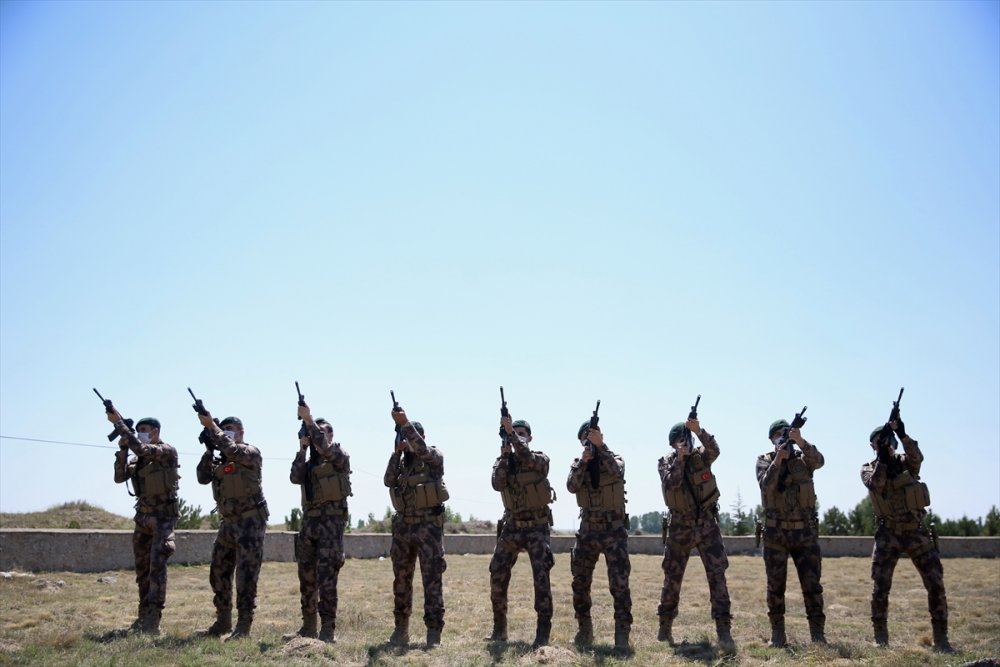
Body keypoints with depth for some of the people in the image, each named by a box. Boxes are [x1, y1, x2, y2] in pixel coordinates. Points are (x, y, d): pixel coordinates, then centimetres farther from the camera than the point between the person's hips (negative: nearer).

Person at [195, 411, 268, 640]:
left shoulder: (251, 452, -5)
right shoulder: (219, 459, 14)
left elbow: (233, 450, -24)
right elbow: (203, 477, 2)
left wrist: (211, 426, -20)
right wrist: (209, 450, -6)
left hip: (250, 522, -7)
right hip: (228, 522, 7)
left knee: (246, 574, -8)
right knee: (218, 573, 10)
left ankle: (243, 625, -4)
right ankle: (223, 621, 22)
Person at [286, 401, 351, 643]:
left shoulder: (340, 456, 1)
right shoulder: (310, 462, 18)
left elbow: (325, 448, -20)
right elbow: (295, 477, 1)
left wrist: (309, 420, -18)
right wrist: (302, 449, -5)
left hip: (331, 521, -7)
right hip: (309, 521, 7)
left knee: (326, 577, -11)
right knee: (307, 578, 9)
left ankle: (328, 630, -8)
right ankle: (308, 626, 18)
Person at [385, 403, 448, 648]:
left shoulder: (434, 457, -1)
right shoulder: (401, 462, 14)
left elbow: (422, 450, -22)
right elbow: (388, 481, -1)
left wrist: (405, 423, -25)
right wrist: (397, 452, -9)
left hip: (428, 526, -5)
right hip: (403, 526, 6)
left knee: (432, 579, -7)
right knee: (401, 579, 10)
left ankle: (434, 631, -5)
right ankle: (401, 629, 20)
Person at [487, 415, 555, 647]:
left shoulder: (541, 459, -4)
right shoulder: (503, 461, 7)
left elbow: (527, 459, -27)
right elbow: (497, 484, -12)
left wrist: (511, 432, -28)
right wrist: (504, 455, -18)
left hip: (536, 527, -4)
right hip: (511, 527, 4)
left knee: (541, 577, -11)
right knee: (497, 576, 1)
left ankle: (543, 631, -5)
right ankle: (499, 628, 14)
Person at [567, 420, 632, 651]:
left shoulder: (614, 458, 0)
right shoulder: (578, 463, 7)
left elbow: (617, 472, -24)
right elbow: (572, 486, -10)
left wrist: (600, 445, -29)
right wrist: (583, 461, -22)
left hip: (614, 530, -3)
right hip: (588, 530, 3)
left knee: (620, 582, -10)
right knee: (580, 581, 6)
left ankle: (622, 633, -7)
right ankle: (584, 629, 20)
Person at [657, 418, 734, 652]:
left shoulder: (701, 456, -1)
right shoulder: (666, 462, 1)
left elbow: (714, 450, -24)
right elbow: (670, 484, -17)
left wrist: (699, 431, -39)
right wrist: (679, 459, -23)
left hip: (707, 524, 0)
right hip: (680, 527, 1)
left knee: (717, 573, -10)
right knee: (672, 577, 7)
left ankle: (723, 630, -11)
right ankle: (665, 627, 21)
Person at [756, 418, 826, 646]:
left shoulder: (803, 458, 5)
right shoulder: (764, 460, 4)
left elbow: (818, 461, -19)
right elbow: (766, 484, -14)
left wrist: (800, 441, -36)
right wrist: (778, 460, -26)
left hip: (805, 531, 1)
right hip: (775, 532, 0)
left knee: (812, 584, -1)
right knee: (775, 585, 3)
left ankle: (818, 634, 4)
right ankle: (777, 633, 10)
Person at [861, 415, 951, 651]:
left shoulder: (906, 462, 3)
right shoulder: (868, 468, 4)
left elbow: (917, 458, -21)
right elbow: (874, 484, -17)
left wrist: (902, 435, -36)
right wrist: (882, 459, -22)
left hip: (916, 532, 1)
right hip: (888, 534, -1)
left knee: (936, 584, -4)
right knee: (880, 587, -5)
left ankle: (941, 638, 7)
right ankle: (881, 638, 7)